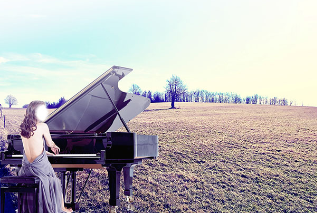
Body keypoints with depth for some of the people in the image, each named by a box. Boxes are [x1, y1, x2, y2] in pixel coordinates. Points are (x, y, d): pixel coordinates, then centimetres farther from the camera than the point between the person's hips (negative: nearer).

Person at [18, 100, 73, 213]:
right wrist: (54, 147, 25)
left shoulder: (23, 128, 5)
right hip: (40, 167, -6)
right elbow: (50, 144, 1)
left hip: (26, 168, 6)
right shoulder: (43, 126, -13)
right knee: (56, 183, 17)